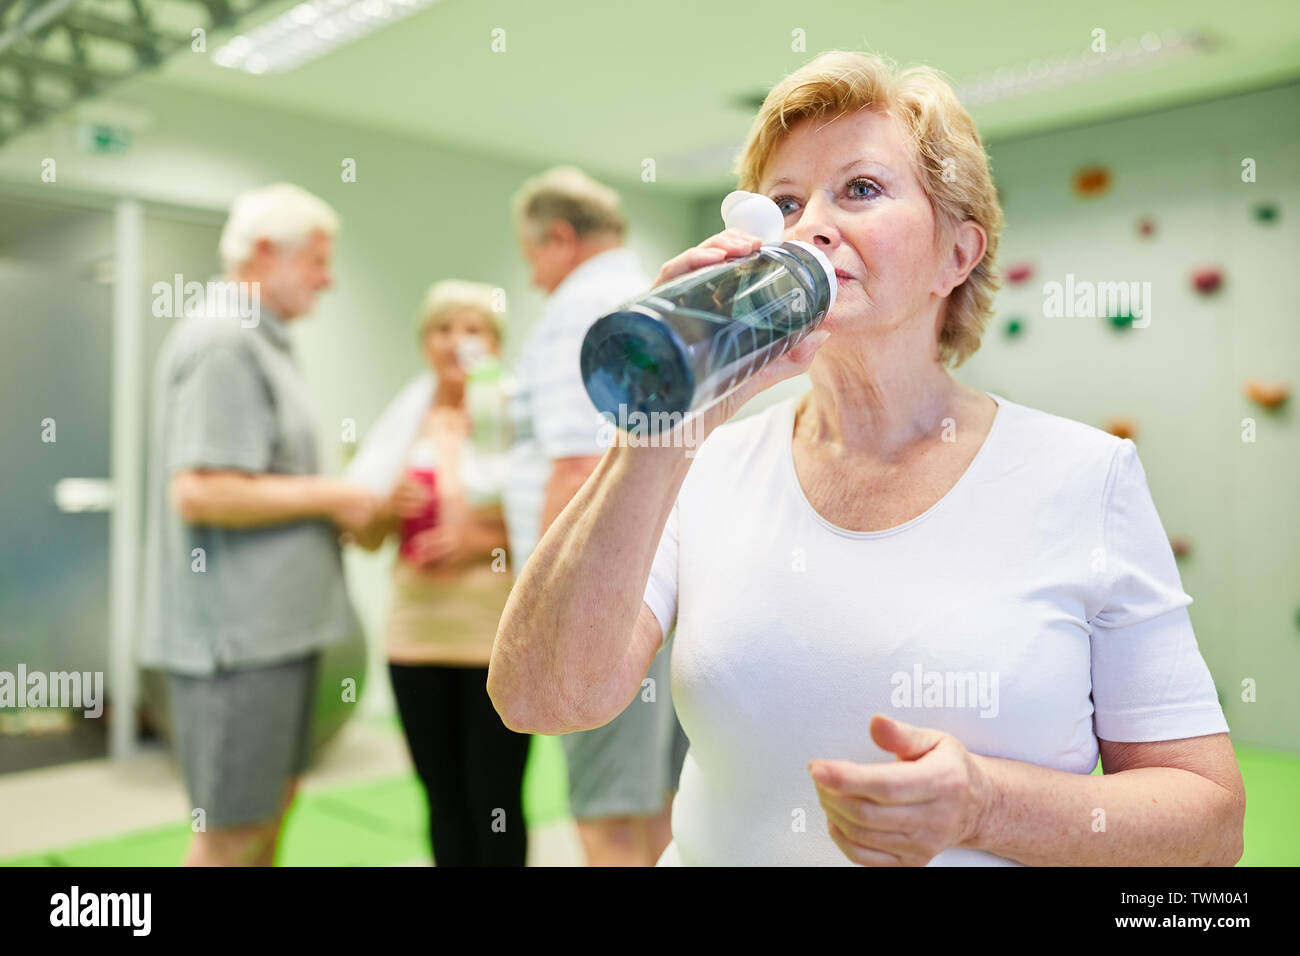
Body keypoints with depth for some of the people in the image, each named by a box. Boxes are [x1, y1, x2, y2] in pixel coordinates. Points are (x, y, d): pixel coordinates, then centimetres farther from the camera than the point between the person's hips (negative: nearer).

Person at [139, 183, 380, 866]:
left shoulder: (258, 342, 17)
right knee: (232, 835, 1)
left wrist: (337, 507, 10)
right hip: (238, 630, -10)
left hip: (277, 624, 10)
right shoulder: (223, 342, -15)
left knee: (270, 807, 18)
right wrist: (328, 497, -14)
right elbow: (199, 492, -24)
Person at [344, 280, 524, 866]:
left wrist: (484, 540, -17)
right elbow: (366, 536, 14)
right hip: (416, 635, 4)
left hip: (497, 636, -4)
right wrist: (390, 509, -6)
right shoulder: (404, 419, 10)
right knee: (443, 798, 12)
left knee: (493, 801, 1)